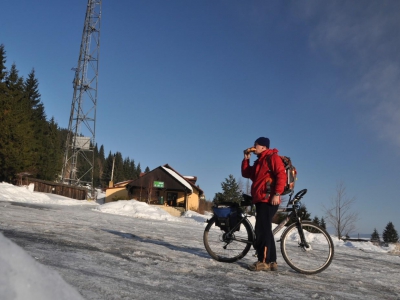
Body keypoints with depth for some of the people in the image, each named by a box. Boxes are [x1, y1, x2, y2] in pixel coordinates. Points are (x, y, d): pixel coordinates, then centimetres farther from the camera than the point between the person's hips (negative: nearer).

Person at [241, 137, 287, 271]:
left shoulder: (272, 157, -4)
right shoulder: (259, 162, 25)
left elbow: (281, 175, -16)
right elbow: (246, 174, 24)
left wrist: (277, 194, -23)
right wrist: (246, 159, 13)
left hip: (268, 200, -10)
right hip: (260, 200, 10)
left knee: (262, 229, -12)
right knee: (265, 230, 10)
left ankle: (263, 261, -10)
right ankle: (271, 261, 15)